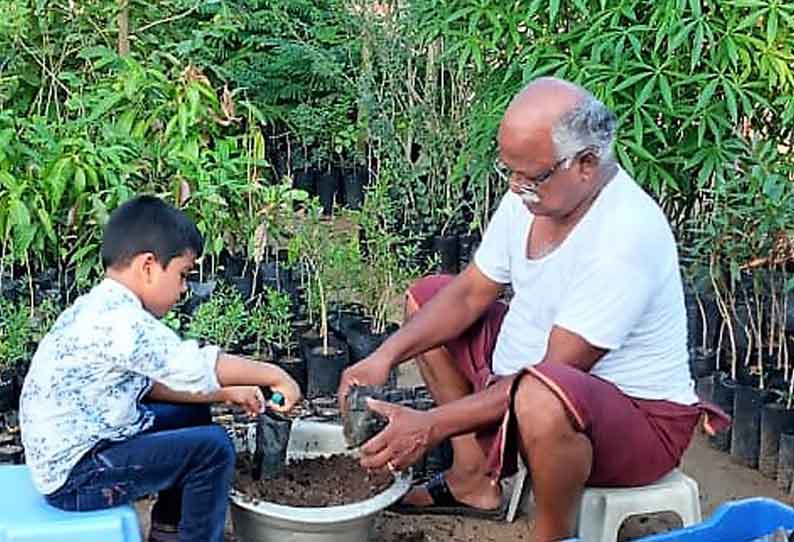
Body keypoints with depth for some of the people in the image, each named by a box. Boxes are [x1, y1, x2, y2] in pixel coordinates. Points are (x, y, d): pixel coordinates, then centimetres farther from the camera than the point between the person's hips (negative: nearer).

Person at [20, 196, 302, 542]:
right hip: (76, 478, -10)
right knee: (212, 447, -14)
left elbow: (153, 382, 13)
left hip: (67, 452, 10)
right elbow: (198, 366, -26)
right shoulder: (122, 322, -26)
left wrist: (225, 393, 7)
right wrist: (274, 375, -14)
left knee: (194, 413, 19)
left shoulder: (102, 309, 7)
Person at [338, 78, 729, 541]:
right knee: (427, 297, 9)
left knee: (541, 397, -42)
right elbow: (471, 293, 3)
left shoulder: (627, 234, -31)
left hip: (637, 415, -9)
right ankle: (474, 478, 11)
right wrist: (386, 356, -12)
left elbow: (554, 373, -32)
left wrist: (432, 426, -31)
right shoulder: (532, 194, -6)